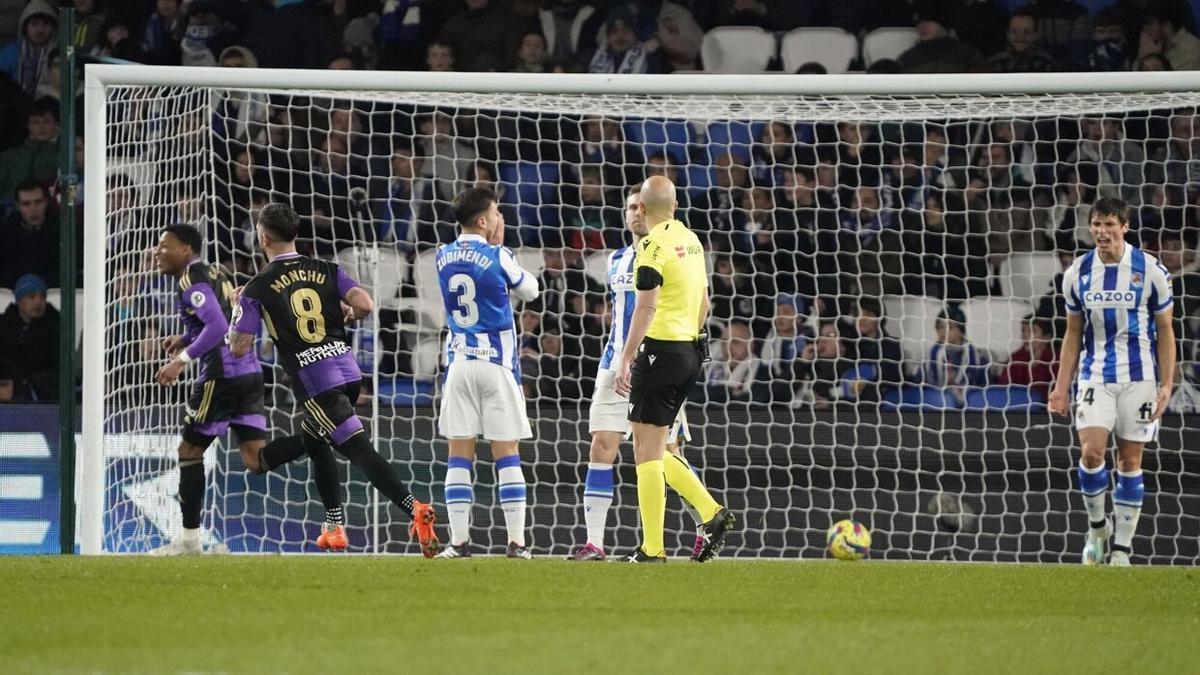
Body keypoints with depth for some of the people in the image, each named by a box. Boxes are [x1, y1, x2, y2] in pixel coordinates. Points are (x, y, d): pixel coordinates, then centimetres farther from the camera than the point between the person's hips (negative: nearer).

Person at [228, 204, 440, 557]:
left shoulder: (257, 288, -3)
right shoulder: (327, 271, 8)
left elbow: (239, 348, -2)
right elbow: (366, 305, -4)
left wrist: (238, 310, 16)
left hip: (313, 380, -6)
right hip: (348, 369, 6)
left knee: (359, 448, -12)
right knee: (313, 440, 26)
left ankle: (413, 508, -30)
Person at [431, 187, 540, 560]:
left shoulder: (444, 257, 5)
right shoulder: (498, 257, -9)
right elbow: (529, 290, 8)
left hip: (458, 362, 3)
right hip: (497, 362, -3)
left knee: (459, 456, 4)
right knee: (507, 455, 0)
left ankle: (459, 540, -2)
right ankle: (516, 541, -3)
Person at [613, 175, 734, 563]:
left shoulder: (653, 245, -13)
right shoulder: (691, 240, 12)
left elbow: (646, 307, -20)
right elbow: (704, 303, 19)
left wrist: (625, 361, -20)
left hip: (660, 347, -8)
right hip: (691, 350, 8)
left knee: (647, 451, -4)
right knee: (656, 450, 17)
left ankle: (652, 549, -7)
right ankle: (713, 515, 5)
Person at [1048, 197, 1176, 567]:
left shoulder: (1150, 270, -5)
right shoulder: (1078, 273, 2)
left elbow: (1165, 332, 1)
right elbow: (1073, 334, 11)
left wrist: (1166, 385, -6)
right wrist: (1062, 386, 4)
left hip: (1139, 377, -1)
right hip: (1095, 376, 1)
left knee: (1130, 461, 1)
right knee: (1091, 451, -15)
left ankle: (1122, 547, 8)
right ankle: (1097, 526, 9)